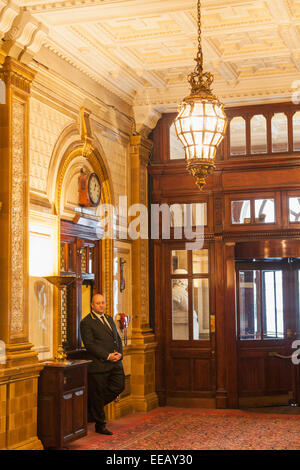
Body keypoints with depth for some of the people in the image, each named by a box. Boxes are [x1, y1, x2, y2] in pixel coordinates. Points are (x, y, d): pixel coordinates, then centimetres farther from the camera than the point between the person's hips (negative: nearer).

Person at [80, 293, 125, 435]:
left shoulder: (109, 319, 17)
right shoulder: (86, 322, -7)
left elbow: (118, 338, 18)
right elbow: (89, 345, -15)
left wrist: (119, 353, -2)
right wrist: (108, 356, -18)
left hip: (115, 363, 7)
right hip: (98, 364, -7)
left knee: (119, 386, 1)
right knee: (97, 396, 1)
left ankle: (92, 407, 21)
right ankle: (100, 425, 16)